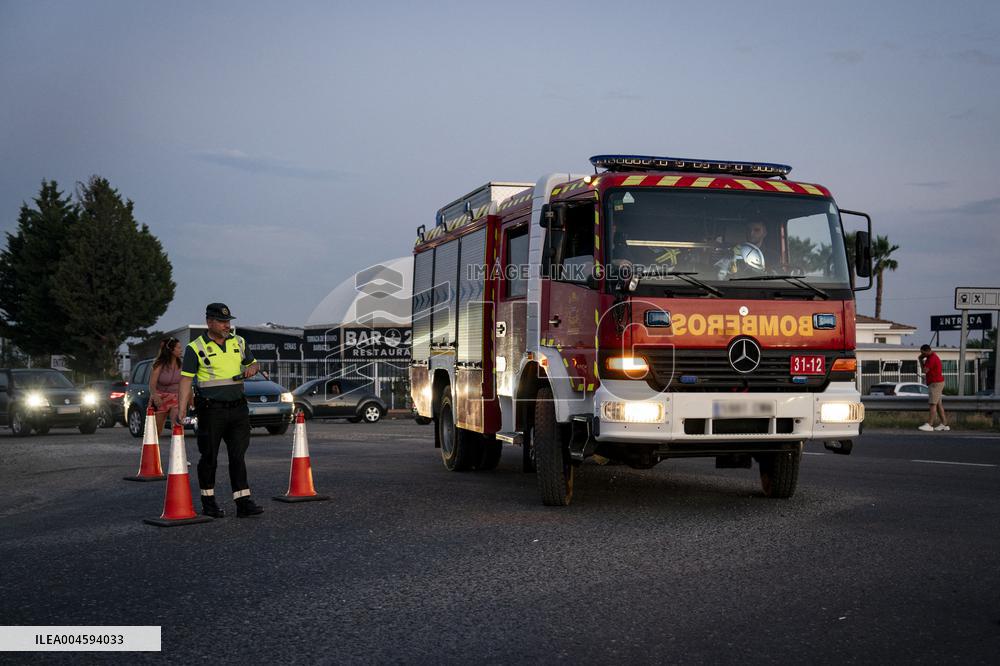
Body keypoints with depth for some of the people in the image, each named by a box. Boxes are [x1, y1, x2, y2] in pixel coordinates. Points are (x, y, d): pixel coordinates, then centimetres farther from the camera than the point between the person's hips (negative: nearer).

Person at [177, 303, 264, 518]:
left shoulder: (238, 342, 11)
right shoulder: (196, 348, -4)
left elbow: (254, 363, 23)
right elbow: (186, 379, -7)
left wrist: (252, 368, -2)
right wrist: (182, 408, -16)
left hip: (238, 408, 4)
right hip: (211, 410, -4)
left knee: (238, 456, 1)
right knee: (209, 457, 5)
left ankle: (243, 502, 0)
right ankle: (208, 502, 17)